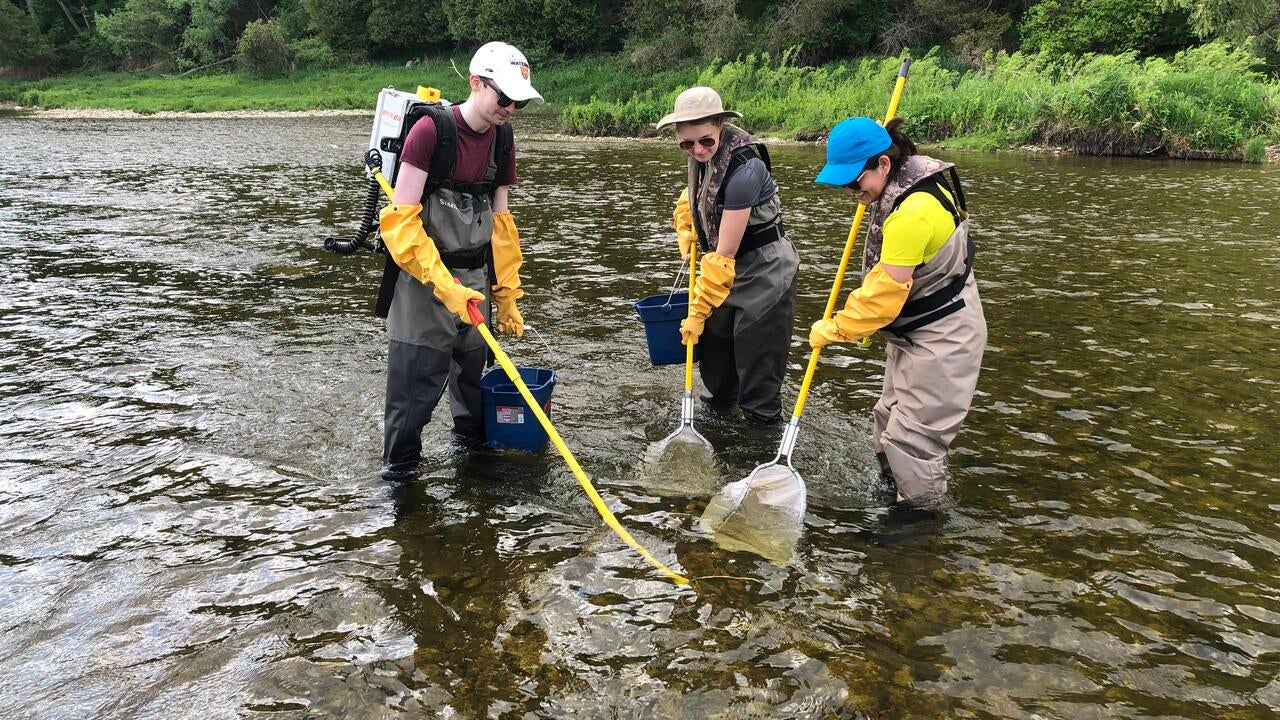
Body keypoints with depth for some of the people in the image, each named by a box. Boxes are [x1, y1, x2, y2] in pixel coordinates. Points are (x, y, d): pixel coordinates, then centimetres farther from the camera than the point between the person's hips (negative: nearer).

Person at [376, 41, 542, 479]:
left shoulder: (502, 141, 4)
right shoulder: (432, 130, -16)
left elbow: (499, 222, 10)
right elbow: (401, 219, -18)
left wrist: (507, 295, 10)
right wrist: (444, 285, -24)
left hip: (475, 275, 6)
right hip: (422, 274, -6)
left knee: (474, 364, 14)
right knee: (416, 376, -3)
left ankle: (472, 435, 38)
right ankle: (398, 466, 14)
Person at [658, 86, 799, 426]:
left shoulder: (744, 169, -31)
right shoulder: (705, 155, -8)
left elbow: (725, 253, -29)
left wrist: (698, 312, -24)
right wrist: (686, 230, 5)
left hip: (763, 268, -8)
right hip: (729, 265, 8)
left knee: (756, 349, -1)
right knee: (716, 332, 20)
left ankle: (762, 421, 16)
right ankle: (720, 393, 42)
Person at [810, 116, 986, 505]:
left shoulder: (912, 212, -30)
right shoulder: (900, 187, 3)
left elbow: (886, 288, -26)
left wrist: (835, 330, -15)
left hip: (941, 338, -10)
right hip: (914, 330, 10)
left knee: (910, 438, -5)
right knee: (888, 426, 17)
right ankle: (894, 494, 31)